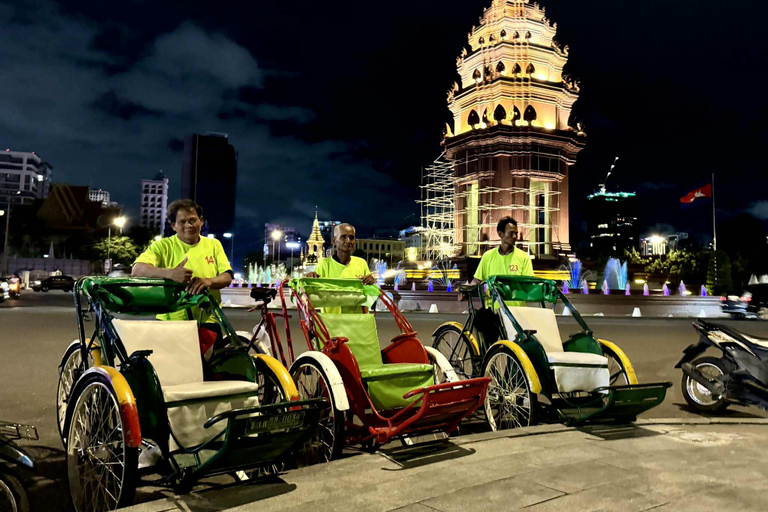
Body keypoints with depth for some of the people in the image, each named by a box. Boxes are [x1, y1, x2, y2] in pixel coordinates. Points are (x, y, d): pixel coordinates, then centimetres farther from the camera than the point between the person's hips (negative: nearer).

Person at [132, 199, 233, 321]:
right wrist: (170, 273, -30)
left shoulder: (214, 245, 9)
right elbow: (137, 270, -12)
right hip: (171, 320, -2)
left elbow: (227, 277, 0)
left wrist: (208, 281, -23)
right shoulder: (163, 246, 1)